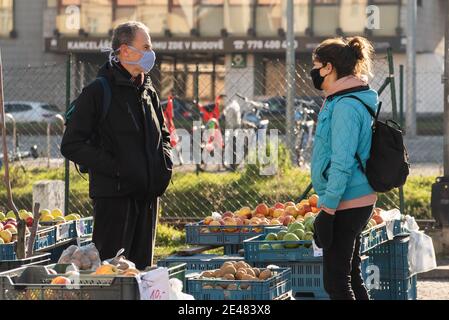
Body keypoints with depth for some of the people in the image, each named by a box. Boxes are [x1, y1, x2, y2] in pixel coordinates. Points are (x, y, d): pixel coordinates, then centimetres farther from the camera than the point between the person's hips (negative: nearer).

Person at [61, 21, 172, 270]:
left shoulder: (148, 92, 14)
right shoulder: (98, 91, -7)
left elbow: (163, 135, 30)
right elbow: (71, 145, -10)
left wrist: (164, 160, 8)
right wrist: (113, 167, -17)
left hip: (148, 193, 7)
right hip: (113, 193, -7)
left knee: (141, 265, 9)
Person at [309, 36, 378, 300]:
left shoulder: (345, 106, -18)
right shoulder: (358, 100, 15)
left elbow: (342, 163, -22)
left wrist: (328, 205, -20)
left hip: (345, 205, -11)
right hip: (359, 201, 11)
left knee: (336, 281, -7)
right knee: (351, 276, 17)